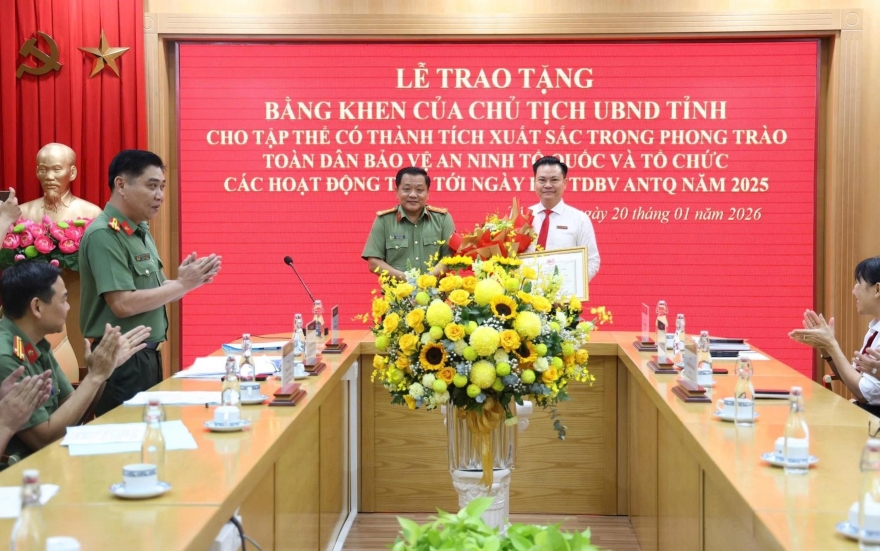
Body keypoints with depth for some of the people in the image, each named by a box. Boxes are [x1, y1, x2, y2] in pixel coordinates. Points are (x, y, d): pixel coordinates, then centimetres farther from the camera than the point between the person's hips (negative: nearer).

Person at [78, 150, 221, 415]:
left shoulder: (141, 231, 11)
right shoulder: (103, 235, -17)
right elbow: (123, 304, -23)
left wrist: (187, 280, -3)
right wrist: (182, 284, -17)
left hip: (148, 354, 9)